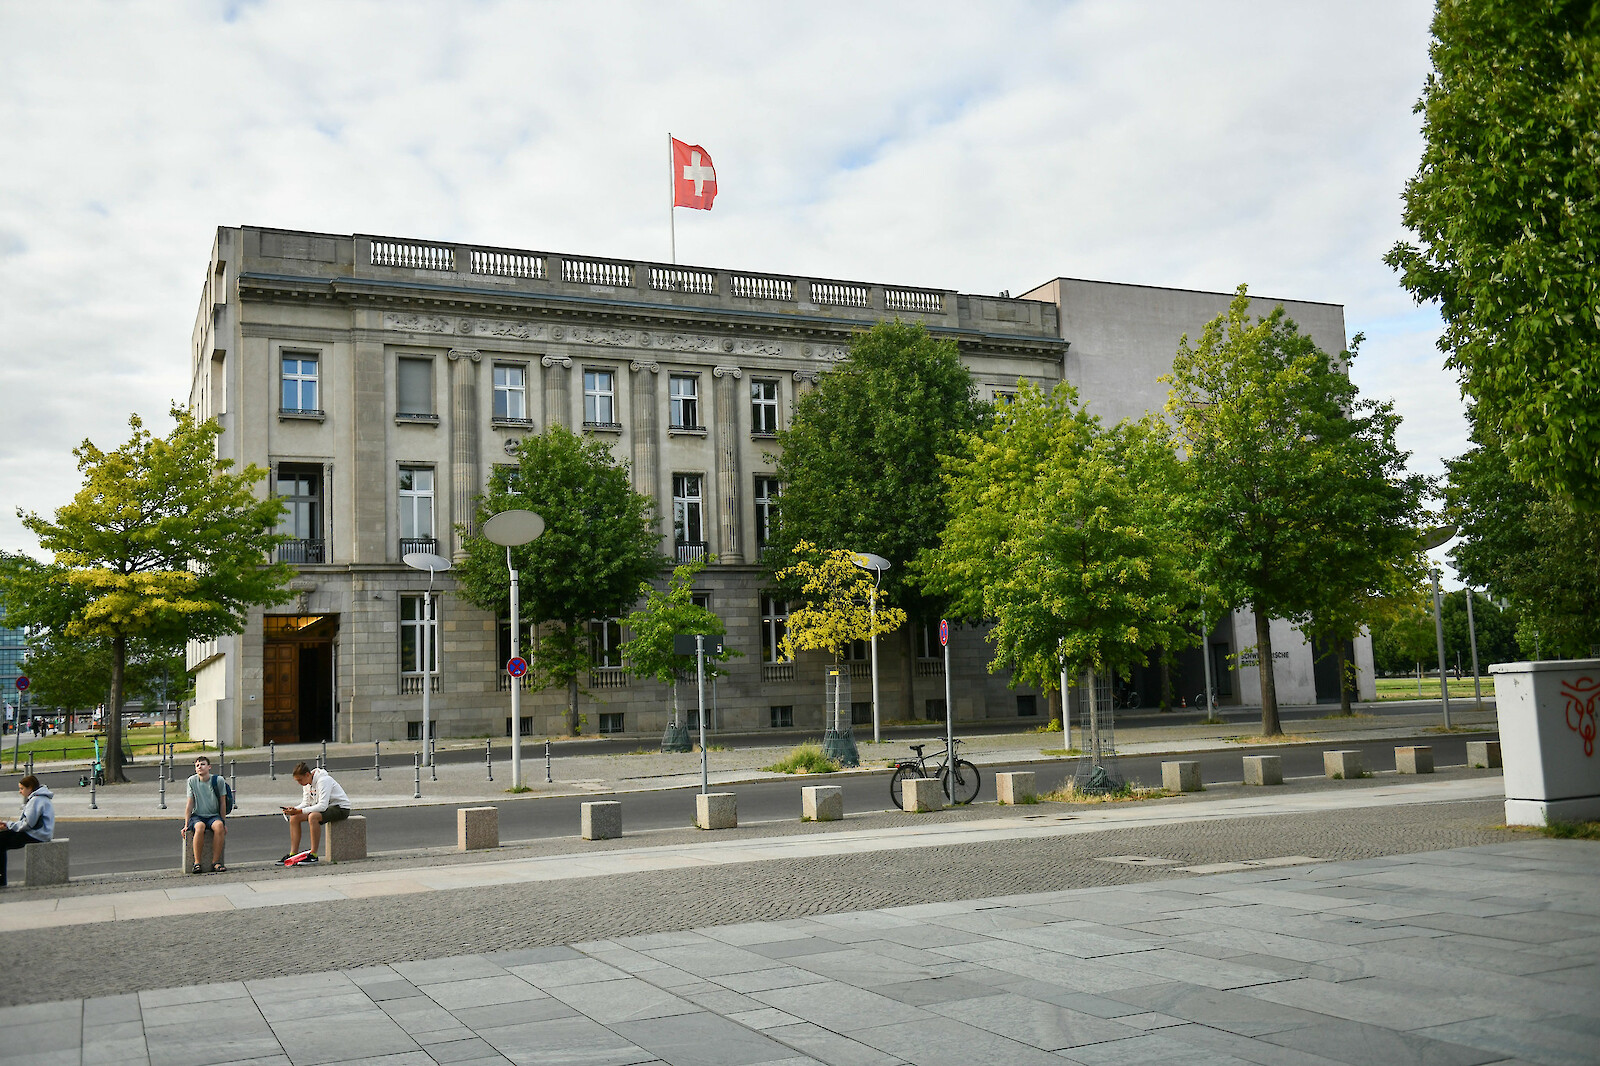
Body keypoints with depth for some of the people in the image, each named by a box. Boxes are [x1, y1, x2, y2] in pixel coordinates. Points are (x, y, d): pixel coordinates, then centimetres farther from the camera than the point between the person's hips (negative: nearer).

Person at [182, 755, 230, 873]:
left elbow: (222, 803, 4)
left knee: (219, 826, -35)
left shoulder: (218, 780, -2)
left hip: (214, 816, 0)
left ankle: (215, 862, -27)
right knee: (200, 827, -36)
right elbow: (190, 804, 3)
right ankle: (197, 863, -28)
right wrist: (186, 825, -1)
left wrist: (224, 823, 2)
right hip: (197, 816, 0)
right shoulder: (192, 781, 1)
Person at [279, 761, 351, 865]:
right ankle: (293, 853, -2)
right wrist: (293, 810, -14)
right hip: (325, 808, 9)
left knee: (313, 816, -35)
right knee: (294, 818, -5)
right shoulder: (307, 783, 2)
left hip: (340, 808, -9)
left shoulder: (323, 781, -24)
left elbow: (322, 806, -32)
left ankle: (313, 854, -28)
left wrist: (299, 811, -33)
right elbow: (306, 803, 6)